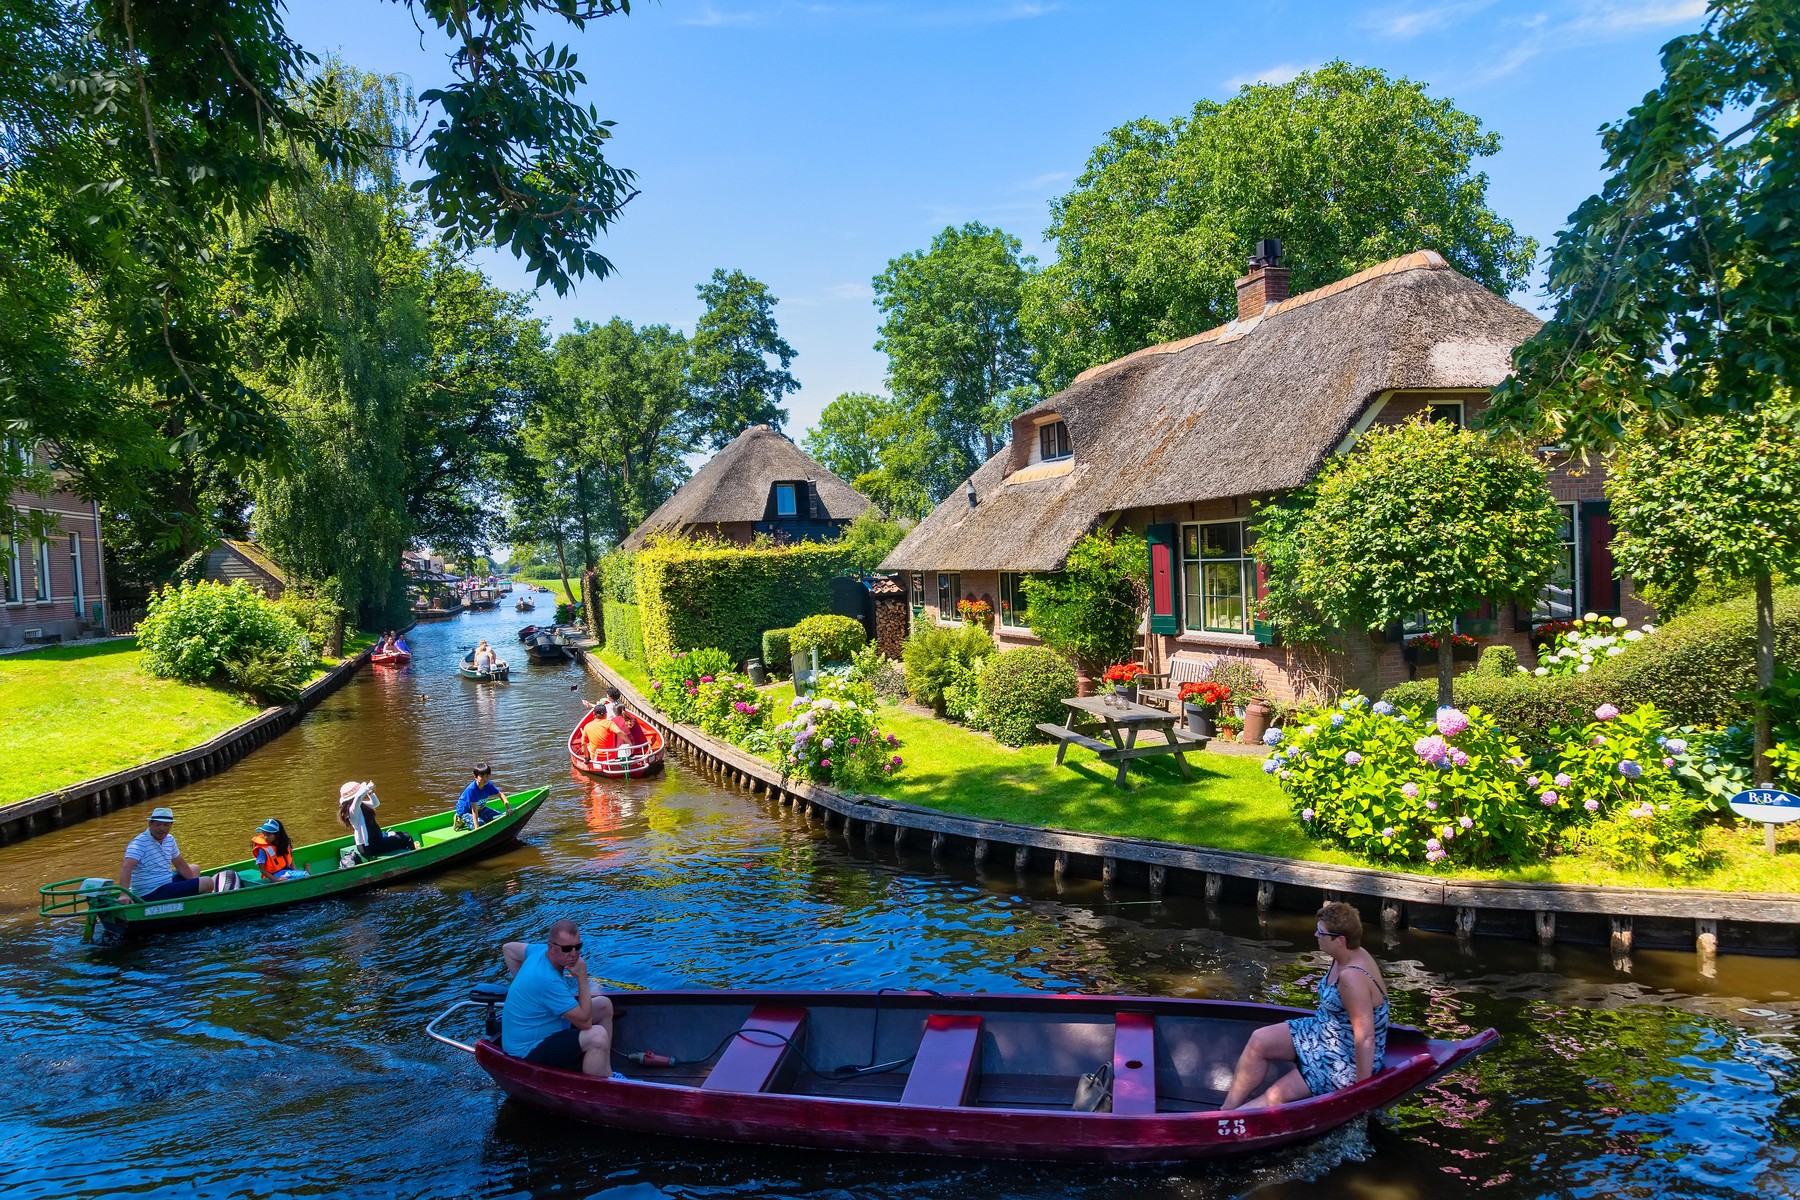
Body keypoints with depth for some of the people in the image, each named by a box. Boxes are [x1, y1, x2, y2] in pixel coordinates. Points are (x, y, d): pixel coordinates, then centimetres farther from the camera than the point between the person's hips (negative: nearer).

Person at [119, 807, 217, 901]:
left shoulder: (169, 839, 7)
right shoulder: (139, 843, -19)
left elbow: (180, 864, 16)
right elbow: (126, 867, -33)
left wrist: (194, 883, 9)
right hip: (151, 895, -10)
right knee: (208, 883, -16)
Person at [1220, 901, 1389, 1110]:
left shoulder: (1352, 977, -32)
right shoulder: (1348, 956, -2)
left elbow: (1366, 1038, -31)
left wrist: (1361, 1089, -27)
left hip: (1348, 1059, -10)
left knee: (1279, 1095, -12)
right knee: (1259, 1040, -3)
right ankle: (1227, 1109, 0)